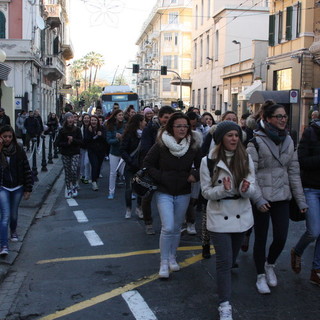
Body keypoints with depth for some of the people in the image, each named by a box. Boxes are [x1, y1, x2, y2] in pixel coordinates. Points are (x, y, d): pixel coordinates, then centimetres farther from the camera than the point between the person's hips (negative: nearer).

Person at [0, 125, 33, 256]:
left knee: (14, 214, 17)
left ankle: (13, 231, 46)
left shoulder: (18, 150, -3)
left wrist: (28, 189, 1)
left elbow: (26, 169, 1)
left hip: (17, 187, 2)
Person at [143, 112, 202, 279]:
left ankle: (172, 258, 32)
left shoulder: (194, 145, -3)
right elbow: (147, 164, -2)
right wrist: (160, 178, -12)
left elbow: (201, 165, 10)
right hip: (164, 192, -3)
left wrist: (195, 175, -9)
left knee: (176, 228, 13)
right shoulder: (161, 145, -10)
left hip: (183, 193, 3)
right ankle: (164, 263, 3)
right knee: (167, 228, -12)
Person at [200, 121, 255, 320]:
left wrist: (246, 189, -26)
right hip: (219, 217, -3)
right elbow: (206, 192, -7)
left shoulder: (246, 159, -1)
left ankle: (224, 283, 44)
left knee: (232, 258, 18)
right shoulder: (208, 161, -9)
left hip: (242, 215, 4)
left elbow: (252, 188, -2)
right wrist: (223, 189, -27)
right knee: (224, 261, -6)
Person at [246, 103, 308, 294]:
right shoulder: (256, 141, -10)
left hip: (282, 197, 4)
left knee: (281, 237, 2)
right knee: (261, 238, 6)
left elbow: (294, 172, 10)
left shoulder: (288, 141, 7)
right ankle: (261, 276, 26)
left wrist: (301, 199, 8)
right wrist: (258, 199, -19)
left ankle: (270, 265, 33)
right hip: (262, 198, -4)